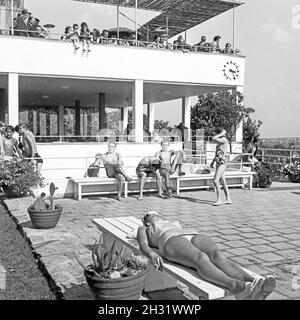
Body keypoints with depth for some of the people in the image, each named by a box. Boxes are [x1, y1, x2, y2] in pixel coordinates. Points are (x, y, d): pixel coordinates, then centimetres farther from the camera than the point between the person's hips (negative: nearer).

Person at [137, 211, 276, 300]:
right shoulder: (143, 230, 35)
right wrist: (152, 254, -12)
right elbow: (143, 245, 13)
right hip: (171, 241, -4)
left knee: (219, 256, -32)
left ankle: (255, 289, -59)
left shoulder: (175, 223, 47)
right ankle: (237, 288, -66)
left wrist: (211, 250, 11)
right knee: (201, 259, -38)